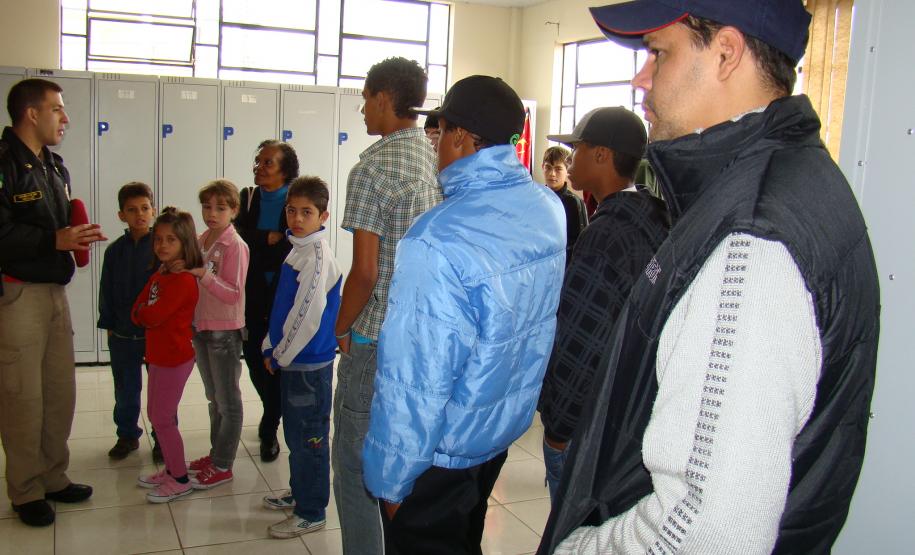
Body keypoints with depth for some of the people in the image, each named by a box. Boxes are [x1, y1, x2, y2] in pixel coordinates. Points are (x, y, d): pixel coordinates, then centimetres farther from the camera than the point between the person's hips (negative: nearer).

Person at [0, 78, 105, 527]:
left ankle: (53, 478, 25)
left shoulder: (54, 166, 17)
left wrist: (76, 235, 6)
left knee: (61, 391, 11)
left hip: (54, 291, 8)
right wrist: (54, 240, -21)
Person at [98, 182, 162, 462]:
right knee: (125, 390, 14)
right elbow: (106, 290, 7)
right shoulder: (115, 250, 1)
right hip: (122, 334, 3)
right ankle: (127, 435, 31)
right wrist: (108, 324, 5)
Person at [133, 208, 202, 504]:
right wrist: (147, 314, -16)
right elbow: (137, 313, 4)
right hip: (159, 355, 10)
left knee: (163, 419, -1)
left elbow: (152, 315, -25)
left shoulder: (183, 280, -21)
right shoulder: (159, 275, 10)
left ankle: (180, 480, 12)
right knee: (156, 414, 18)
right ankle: (171, 469, 33)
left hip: (174, 358, -10)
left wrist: (143, 312, -5)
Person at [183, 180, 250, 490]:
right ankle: (216, 454, 32)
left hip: (225, 331, -8)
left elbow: (234, 293, -21)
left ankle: (223, 466, 12)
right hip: (201, 328, 8)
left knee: (228, 401, 3)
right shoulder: (200, 242, 7)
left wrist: (204, 275, -30)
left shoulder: (235, 246, -15)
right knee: (214, 398, 19)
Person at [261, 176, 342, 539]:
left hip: (309, 363, -9)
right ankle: (299, 492, 38)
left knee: (308, 438, 2)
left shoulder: (317, 256, -19)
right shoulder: (298, 250, 10)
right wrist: (272, 347, 13)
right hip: (292, 359, 9)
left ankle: (311, 513, 14)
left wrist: (281, 355, -13)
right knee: (294, 432, 21)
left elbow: (308, 315, -23)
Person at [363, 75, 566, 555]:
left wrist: (390, 481, -13)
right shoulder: (549, 208, -7)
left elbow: (414, 383, -27)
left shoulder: (437, 244, -32)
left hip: (440, 458, -7)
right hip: (506, 429, 7)